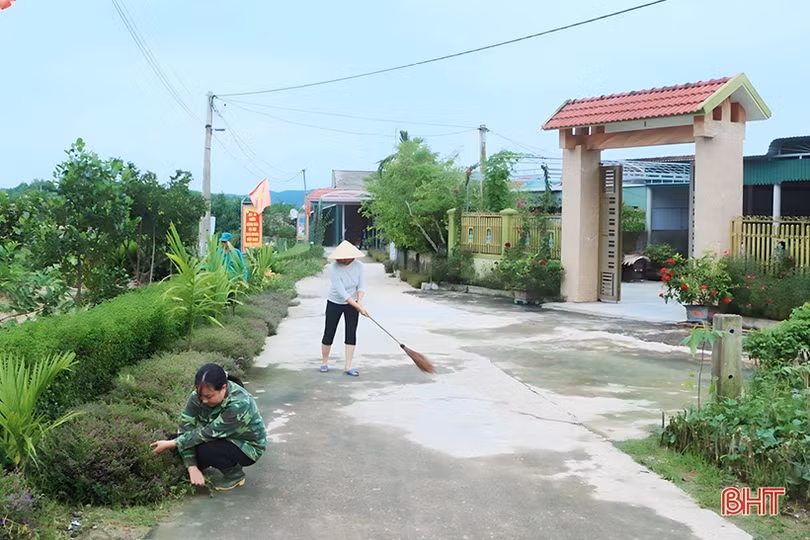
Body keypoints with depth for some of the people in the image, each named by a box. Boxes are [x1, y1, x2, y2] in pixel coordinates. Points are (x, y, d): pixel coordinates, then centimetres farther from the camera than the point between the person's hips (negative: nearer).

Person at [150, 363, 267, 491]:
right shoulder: (198, 396, -18)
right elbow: (186, 428, -21)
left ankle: (235, 474, -5)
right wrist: (192, 467, -27)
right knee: (179, 438, -14)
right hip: (221, 438, 6)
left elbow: (208, 433, -33)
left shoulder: (239, 404, -35)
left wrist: (172, 444, -28)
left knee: (204, 451, -30)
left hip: (247, 446, -6)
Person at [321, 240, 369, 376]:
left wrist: (359, 301, -21)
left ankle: (348, 367, 2)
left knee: (351, 334, -3)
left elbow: (361, 285, -4)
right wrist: (359, 307, -28)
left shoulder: (358, 265, -11)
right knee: (329, 334, 3)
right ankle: (324, 362, 24)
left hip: (352, 304, 3)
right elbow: (342, 292, -28)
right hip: (334, 304, -3)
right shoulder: (334, 269, -26)